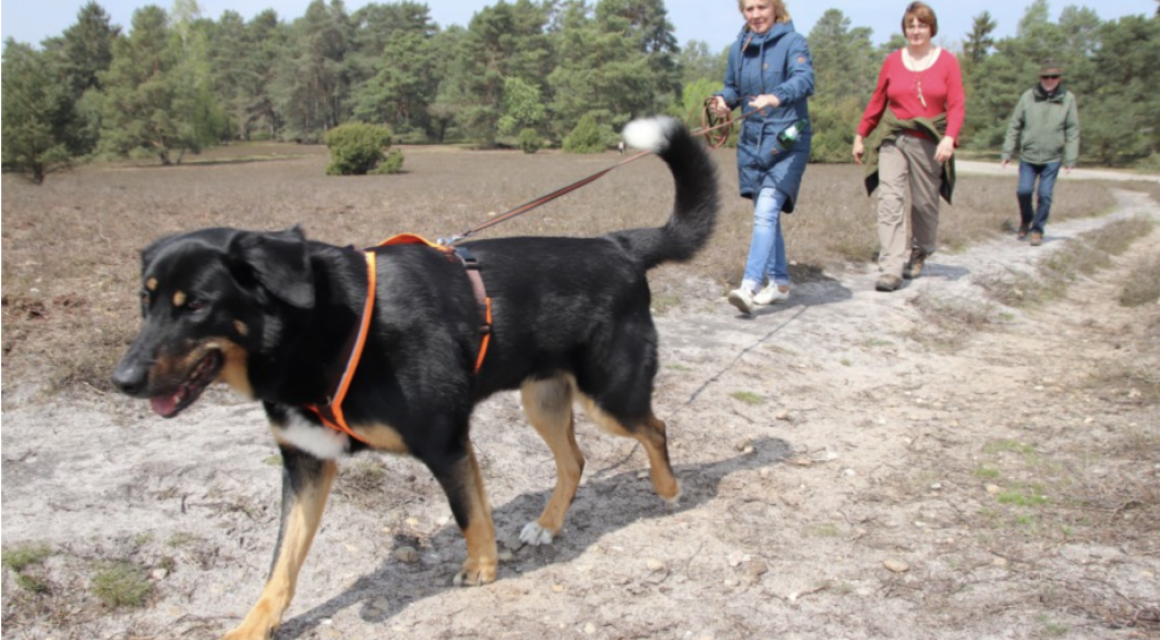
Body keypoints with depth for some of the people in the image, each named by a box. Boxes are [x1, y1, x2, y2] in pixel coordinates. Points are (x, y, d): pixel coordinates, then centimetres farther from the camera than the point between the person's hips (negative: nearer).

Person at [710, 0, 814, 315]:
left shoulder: (792, 42, -7)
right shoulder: (738, 48, 9)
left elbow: (804, 79, -23)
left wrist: (776, 97, -43)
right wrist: (724, 101, -5)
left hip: (787, 142, -6)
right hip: (752, 142, 6)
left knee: (766, 211, -18)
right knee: (765, 215, 12)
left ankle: (750, 287, -25)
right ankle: (779, 282, 25)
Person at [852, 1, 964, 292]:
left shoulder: (947, 61, 3)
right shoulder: (893, 61, 7)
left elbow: (957, 105, -3)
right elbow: (877, 102, 14)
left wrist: (949, 138, -18)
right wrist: (860, 136, 14)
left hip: (929, 144, -1)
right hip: (893, 139, 1)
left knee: (925, 202, 7)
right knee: (889, 200, -12)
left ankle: (920, 254, 33)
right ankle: (891, 269, -15)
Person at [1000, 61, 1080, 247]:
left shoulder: (1068, 99, -2)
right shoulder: (1028, 97, -2)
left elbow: (1072, 132, -1)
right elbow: (1014, 126, 3)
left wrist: (1070, 160, -5)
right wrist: (1007, 153, 1)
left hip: (1052, 159, -1)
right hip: (1028, 156, 1)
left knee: (1045, 195, 0)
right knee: (1024, 191, -4)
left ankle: (1037, 229, 15)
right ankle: (1025, 221, 23)